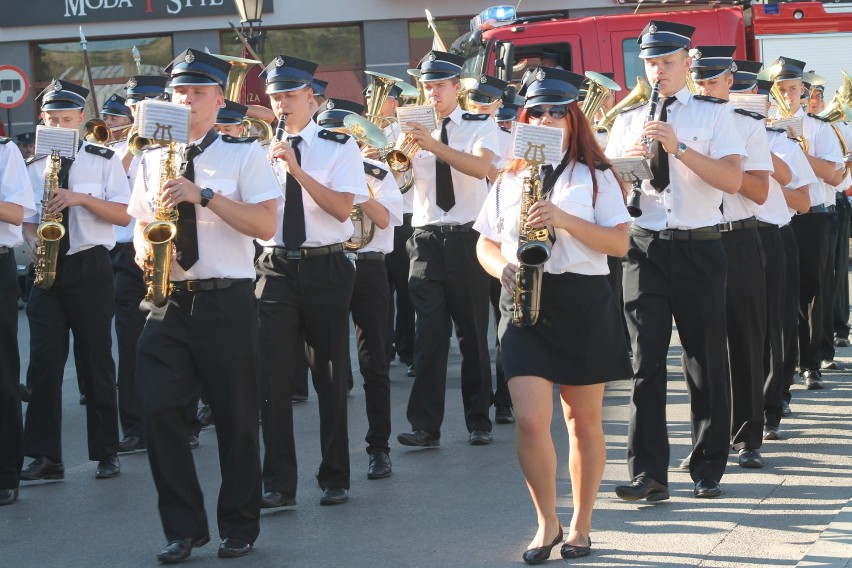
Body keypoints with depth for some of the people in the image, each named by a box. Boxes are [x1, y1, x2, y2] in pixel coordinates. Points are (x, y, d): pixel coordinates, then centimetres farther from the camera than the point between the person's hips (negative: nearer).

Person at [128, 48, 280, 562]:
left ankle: (240, 527, 18)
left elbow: (266, 224, -10)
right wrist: (144, 250, -4)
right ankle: (183, 528, 8)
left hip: (227, 302, -3)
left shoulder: (244, 155, 1)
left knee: (236, 416, 3)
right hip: (167, 303, 3)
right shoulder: (153, 159, 13)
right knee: (159, 411, -4)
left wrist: (204, 194, -18)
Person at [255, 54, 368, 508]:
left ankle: (335, 479, 15)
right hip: (275, 269, 2)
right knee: (274, 378, -3)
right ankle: (278, 484, 2)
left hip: (325, 269, -2)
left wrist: (297, 170, -19)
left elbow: (342, 208, -12)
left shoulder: (339, 147, 1)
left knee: (331, 377, 5)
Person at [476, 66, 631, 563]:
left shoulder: (595, 175, 3)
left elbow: (619, 243, -5)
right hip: (524, 305, 2)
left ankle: (581, 526, 19)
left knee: (584, 420, 6)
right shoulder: (510, 178, 13)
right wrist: (502, 268, -5)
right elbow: (486, 243, 17)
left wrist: (564, 219, -17)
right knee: (531, 420, -10)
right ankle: (547, 523, 7)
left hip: (583, 303, -2)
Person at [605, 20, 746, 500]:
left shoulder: (714, 115, 3)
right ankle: (649, 472, -2)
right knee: (645, 360, -4)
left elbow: (732, 179, -11)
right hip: (644, 248, 2)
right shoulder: (629, 120, 13)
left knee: (706, 359, 5)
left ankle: (709, 469, 17)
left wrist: (678, 147, -21)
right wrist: (628, 158, -12)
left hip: (699, 248, -2)